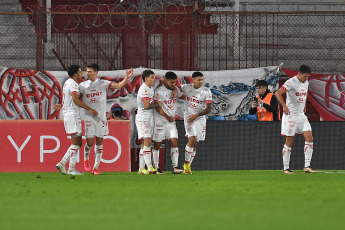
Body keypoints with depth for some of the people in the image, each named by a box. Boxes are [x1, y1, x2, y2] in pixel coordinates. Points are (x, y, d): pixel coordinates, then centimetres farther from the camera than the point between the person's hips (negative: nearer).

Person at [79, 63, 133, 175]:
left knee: (99, 142, 1)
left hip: (101, 117, 1)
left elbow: (119, 85, -3)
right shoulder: (82, 85, 4)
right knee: (90, 142, -5)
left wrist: (127, 78, -19)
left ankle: (96, 167, 7)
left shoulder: (103, 83, 3)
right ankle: (86, 159, 25)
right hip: (89, 117, 0)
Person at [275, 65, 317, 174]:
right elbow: (278, 93, -22)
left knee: (309, 138, -6)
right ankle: (286, 168, 5)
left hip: (301, 115, 7)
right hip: (290, 115, -7)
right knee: (289, 142, -3)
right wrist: (284, 106, -28)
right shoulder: (291, 82, -13)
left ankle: (307, 166, -5)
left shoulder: (306, 83, 11)